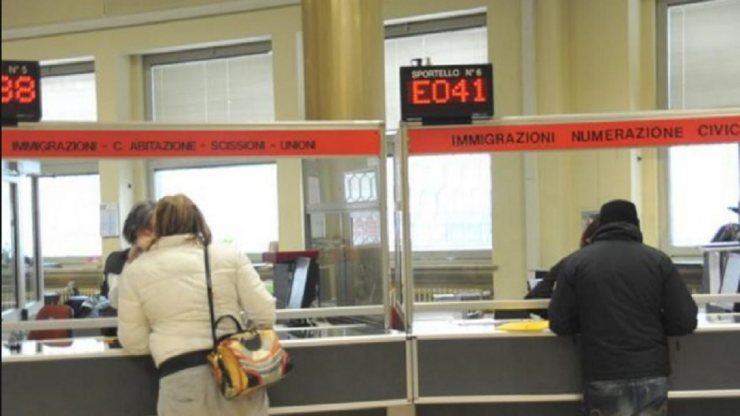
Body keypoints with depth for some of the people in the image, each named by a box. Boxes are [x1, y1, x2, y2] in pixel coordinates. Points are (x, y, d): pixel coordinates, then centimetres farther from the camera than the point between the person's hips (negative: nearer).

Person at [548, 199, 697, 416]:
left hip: (603, 378, -1)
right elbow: (685, 321, 1)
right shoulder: (658, 260, 3)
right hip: (652, 375, 1)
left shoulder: (575, 262, 1)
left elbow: (559, 324, 1)